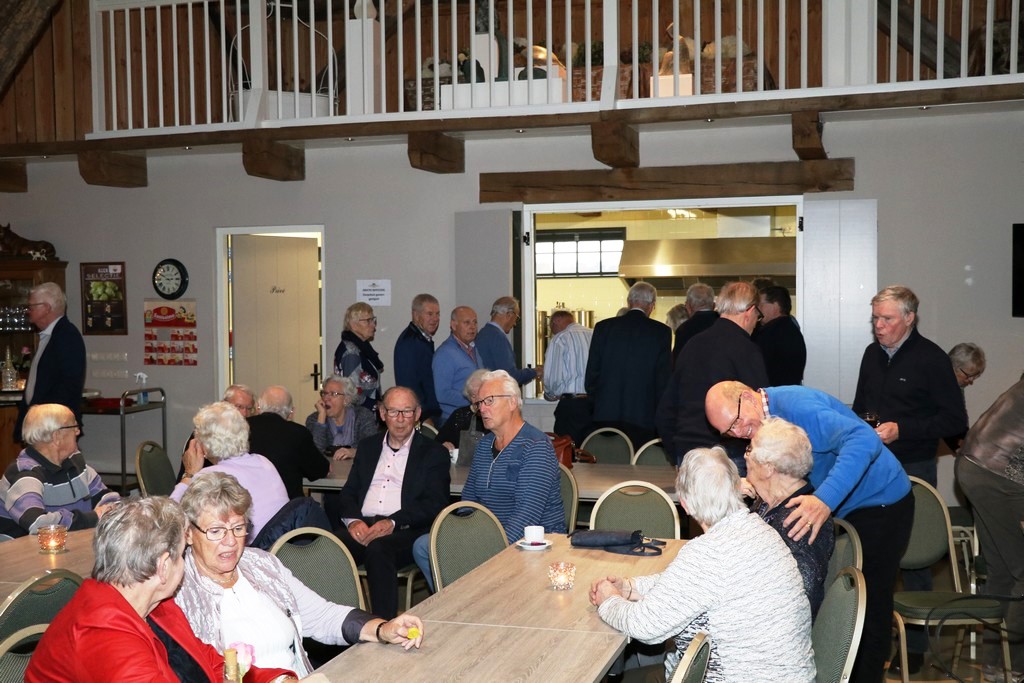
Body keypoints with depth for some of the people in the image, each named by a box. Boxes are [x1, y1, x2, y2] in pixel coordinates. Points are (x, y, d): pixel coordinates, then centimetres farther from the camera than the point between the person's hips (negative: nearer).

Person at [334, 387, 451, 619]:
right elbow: (348, 493, 18)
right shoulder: (367, 446, 25)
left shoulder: (434, 453, 11)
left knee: (377, 549, -37)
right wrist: (353, 520, -5)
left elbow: (434, 504, -1)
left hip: (406, 531, -3)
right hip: (362, 527, 4)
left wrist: (393, 522, -16)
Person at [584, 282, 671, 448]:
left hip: (605, 415, 2)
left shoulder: (603, 327, 2)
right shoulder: (661, 332, -2)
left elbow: (591, 374, 4)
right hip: (643, 416, -2)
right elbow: (664, 379, -1)